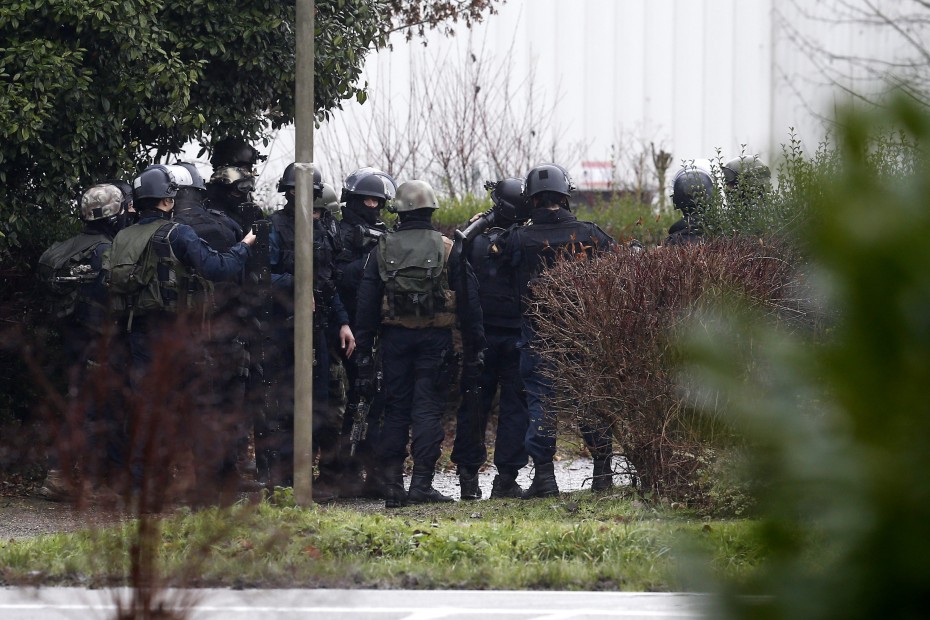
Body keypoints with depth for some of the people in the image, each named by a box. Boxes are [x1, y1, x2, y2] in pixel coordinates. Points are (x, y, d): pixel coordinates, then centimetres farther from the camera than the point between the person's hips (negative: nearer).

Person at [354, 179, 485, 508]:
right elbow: (468, 300, -1)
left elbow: (366, 304, 3)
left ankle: (392, 486, 4)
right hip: (435, 340, -1)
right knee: (427, 410, -1)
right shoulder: (448, 250, -2)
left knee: (395, 410, 8)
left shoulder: (383, 249, 2)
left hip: (395, 337, 1)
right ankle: (421, 484, -7)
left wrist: (364, 350, 7)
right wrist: (475, 345, 5)